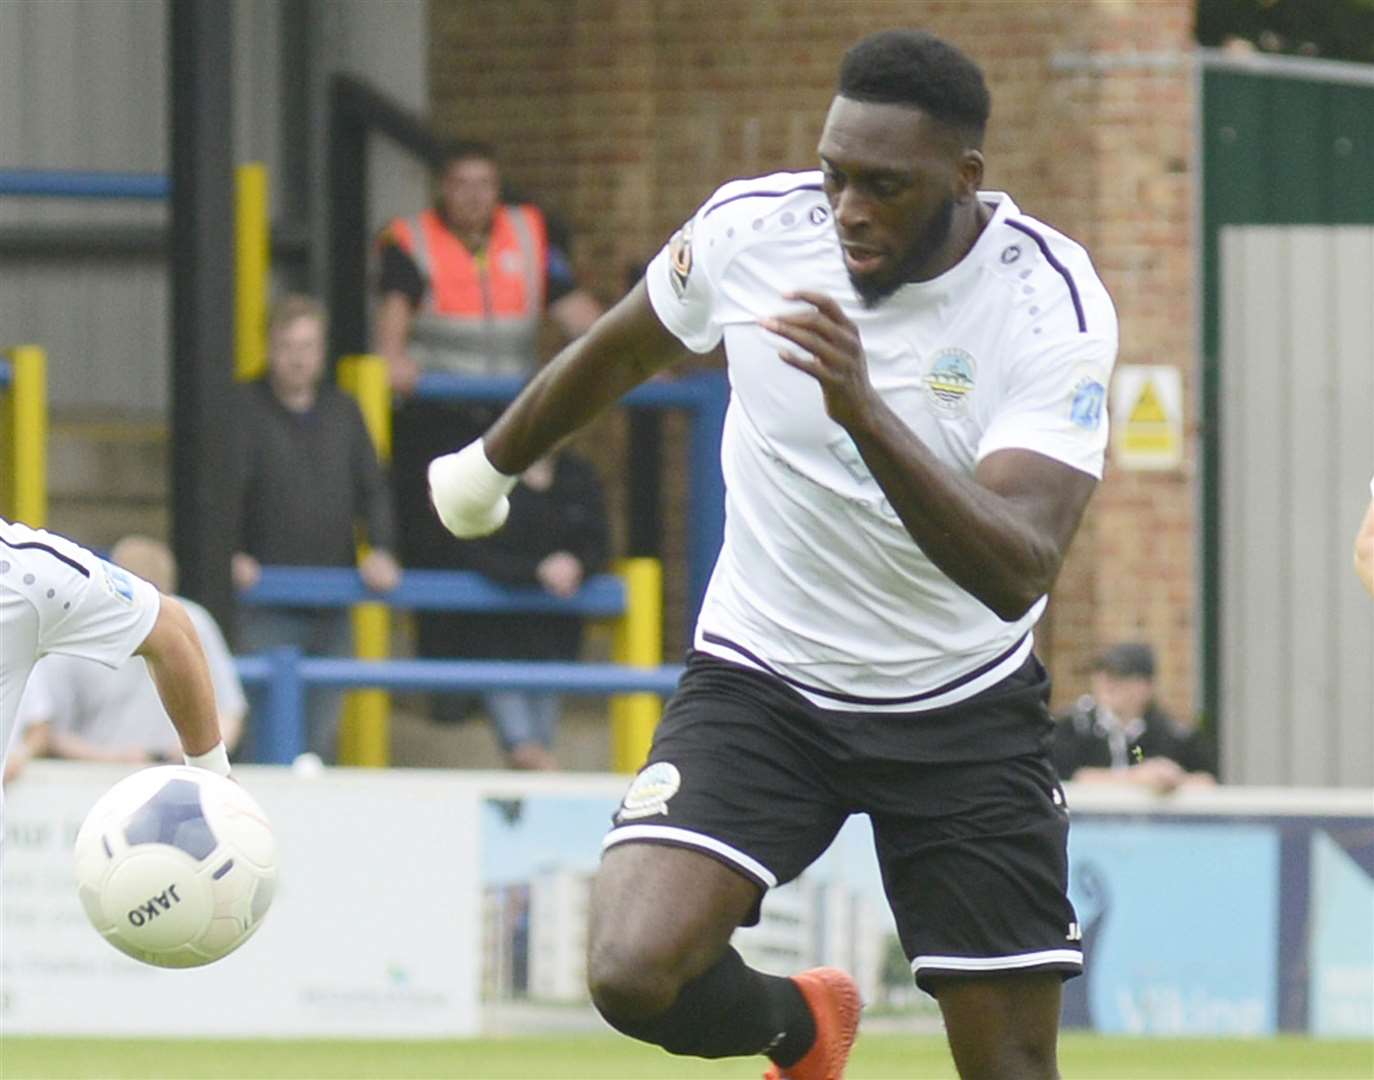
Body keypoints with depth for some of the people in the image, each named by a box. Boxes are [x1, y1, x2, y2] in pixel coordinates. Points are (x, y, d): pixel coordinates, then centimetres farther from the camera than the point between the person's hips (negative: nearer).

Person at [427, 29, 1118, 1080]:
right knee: (636, 972, -20)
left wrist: (865, 413, -45)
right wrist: (492, 462, 28)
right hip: (760, 679, 1)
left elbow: (1017, 573, -33)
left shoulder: (1053, 303, -21)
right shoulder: (751, 227, -13)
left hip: (966, 710, -1)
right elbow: (616, 354, 11)